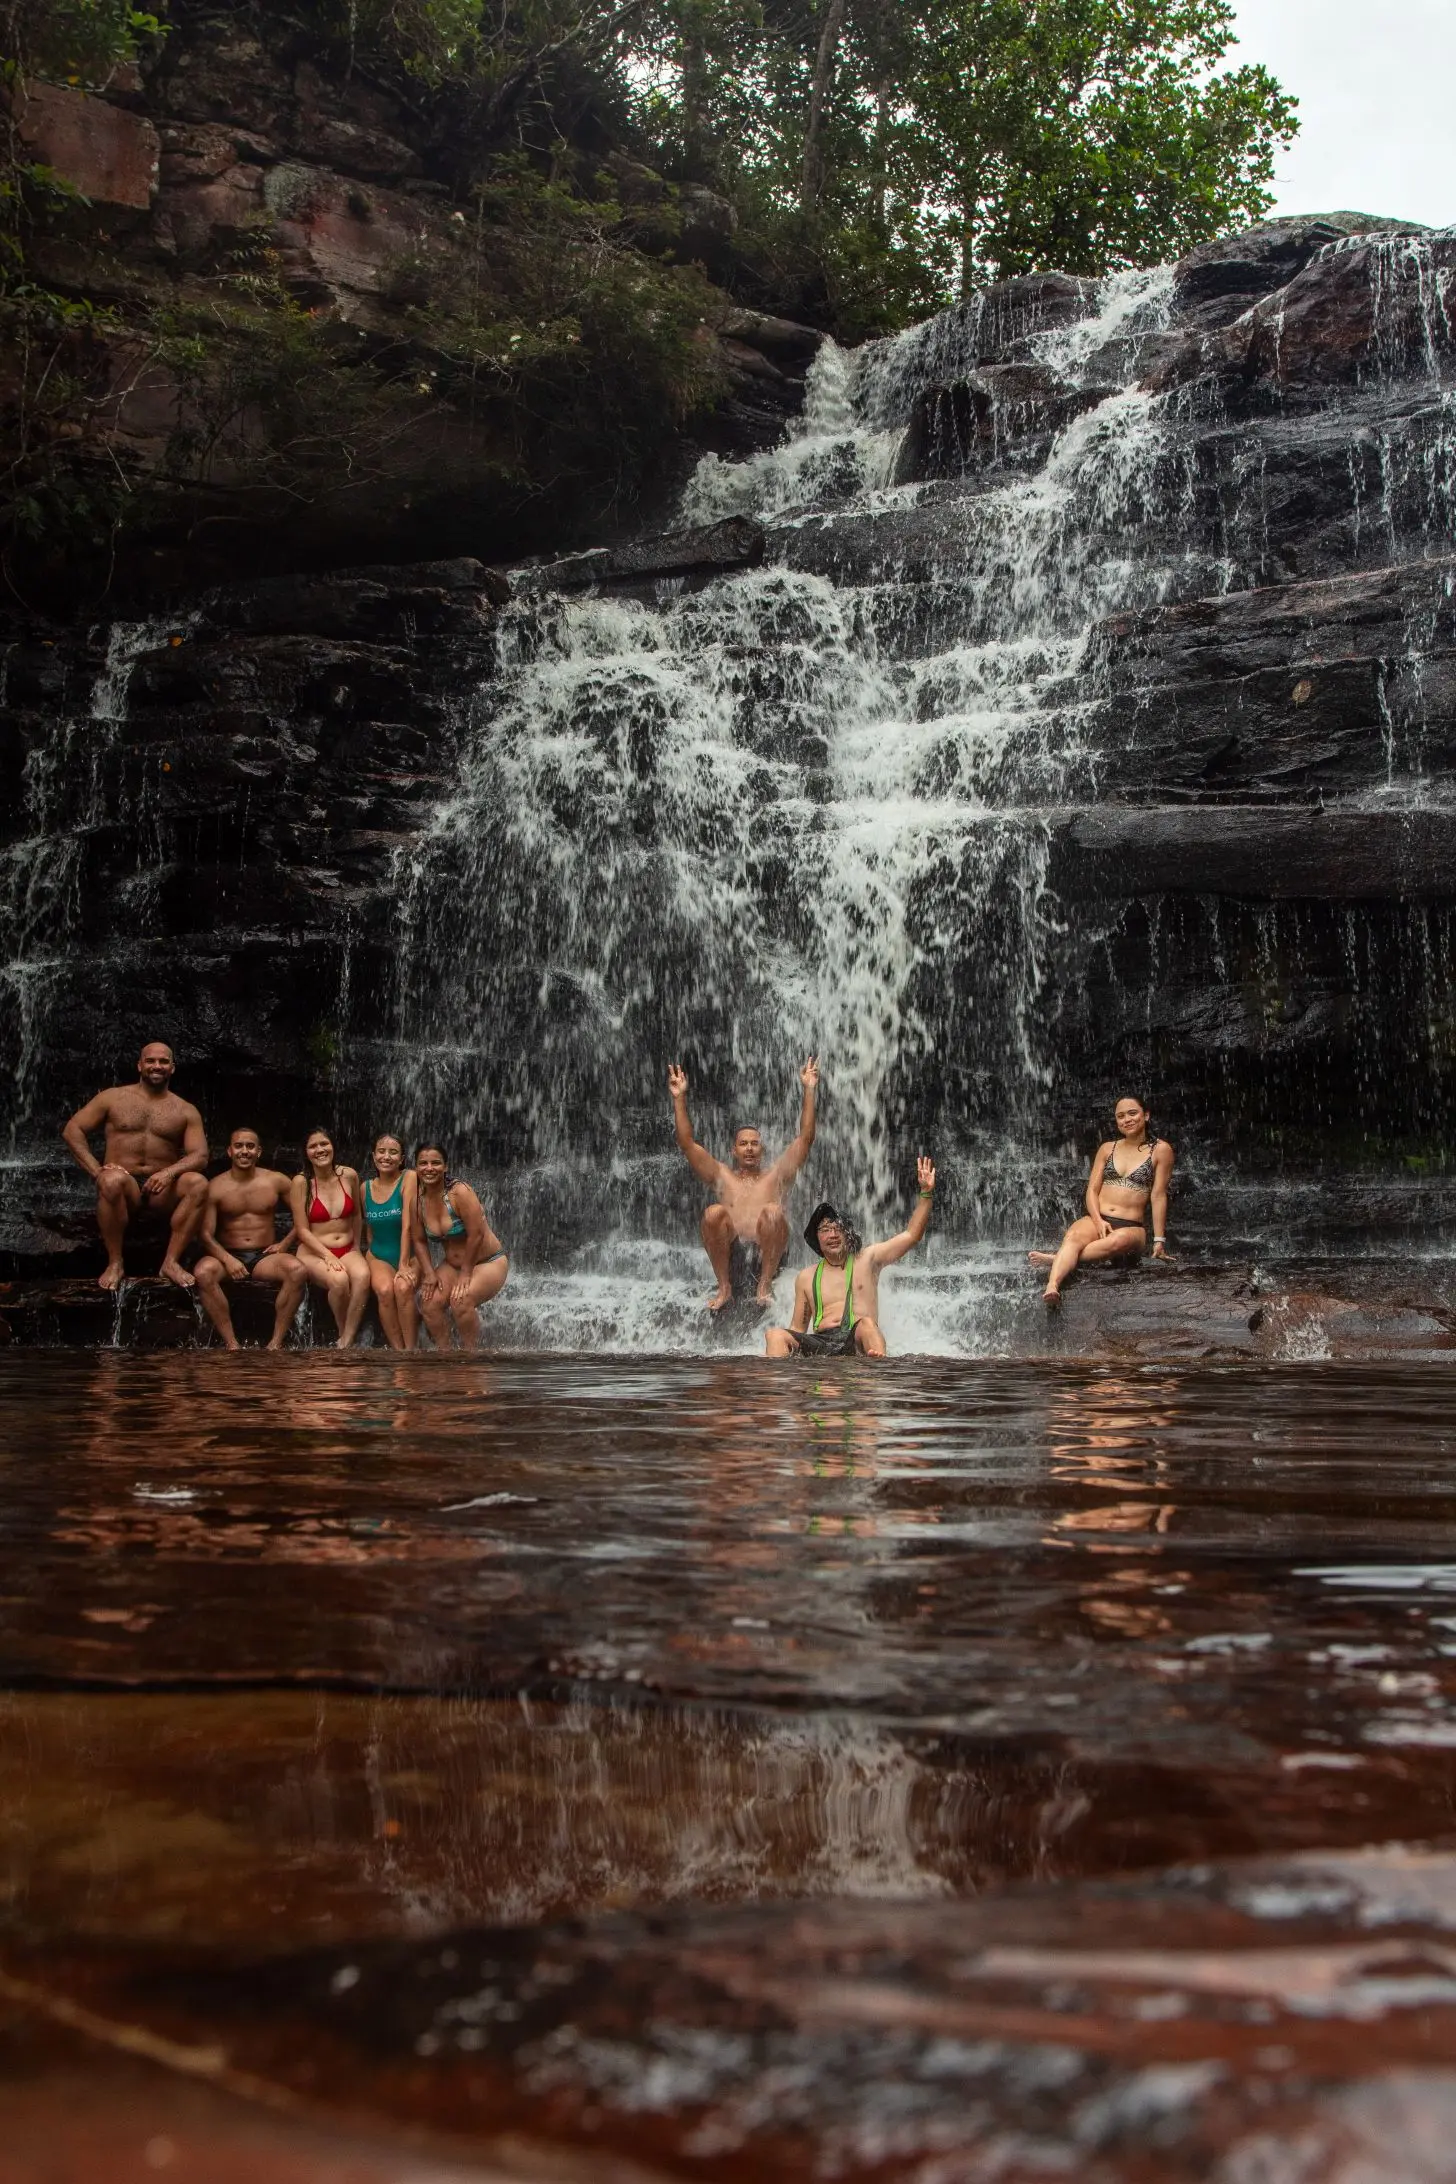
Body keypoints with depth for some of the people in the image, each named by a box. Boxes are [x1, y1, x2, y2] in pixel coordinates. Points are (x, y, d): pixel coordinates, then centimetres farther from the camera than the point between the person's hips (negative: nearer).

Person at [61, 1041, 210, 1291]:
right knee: (112, 1180, -37)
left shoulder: (186, 1111, 9)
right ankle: (115, 1263, -22)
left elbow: (199, 1156, -2)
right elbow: (72, 1130, 3)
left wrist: (170, 1172, -23)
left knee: (199, 1183, -29)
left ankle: (171, 1261, -22)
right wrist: (96, 1170, -12)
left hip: (162, 1190, 1)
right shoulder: (113, 1098, 8)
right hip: (124, 1188, -1)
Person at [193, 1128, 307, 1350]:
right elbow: (206, 1234, -5)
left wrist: (285, 1243, -2)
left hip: (265, 1257, 1)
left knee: (297, 1271, -32)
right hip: (227, 1256, -1)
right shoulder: (216, 1187, -1)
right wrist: (227, 1259, -22)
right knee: (203, 1272, -35)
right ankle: (231, 1342, -30)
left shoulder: (276, 1182, 3)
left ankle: (276, 1342, -25)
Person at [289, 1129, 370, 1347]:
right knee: (339, 1279, -36)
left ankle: (346, 1343, -28)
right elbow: (302, 1229, -6)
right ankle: (344, 1335, -12)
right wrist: (328, 1256, -17)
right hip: (314, 1252, -2)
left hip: (347, 1250, 2)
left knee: (362, 1275, -34)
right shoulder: (301, 1182, -5)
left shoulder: (348, 1176, 3)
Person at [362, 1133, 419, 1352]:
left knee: (403, 1288, -34)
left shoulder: (409, 1178, -9)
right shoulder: (366, 1187, 5)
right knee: (384, 1290, -30)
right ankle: (397, 1352, -20)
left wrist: (403, 1265, -22)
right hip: (378, 1256, 3)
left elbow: (408, 1225, -17)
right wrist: (372, 1255, 5)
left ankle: (410, 1351, -20)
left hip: (410, 1254, -3)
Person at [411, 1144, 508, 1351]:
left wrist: (466, 1273, -17)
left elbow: (476, 1235, -22)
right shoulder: (418, 1198, -4)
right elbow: (419, 1240, 3)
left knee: (461, 1301, -29)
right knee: (430, 1302, -17)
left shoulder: (459, 1192, -22)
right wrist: (430, 1273, -8)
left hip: (488, 1262, -6)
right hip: (452, 1264, 6)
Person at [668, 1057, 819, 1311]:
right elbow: (687, 1143, 14)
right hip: (731, 1258, 1)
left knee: (773, 1211, -29)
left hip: (767, 1257, -1)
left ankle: (765, 1285, -16)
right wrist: (679, 1098, 7)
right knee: (714, 1213, -27)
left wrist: (809, 1091, 5)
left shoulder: (776, 1175, 20)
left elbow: (805, 1138, 12)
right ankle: (724, 1286, -14)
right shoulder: (723, 1175, 22)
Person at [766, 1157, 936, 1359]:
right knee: (775, 1335, -23)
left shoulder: (866, 1259, 16)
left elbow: (911, 1235, 12)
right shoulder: (806, 1278, 21)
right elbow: (797, 1328, 24)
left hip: (857, 1343, -3)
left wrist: (926, 1193, 5)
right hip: (820, 1344, 3)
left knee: (867, 1323, -37)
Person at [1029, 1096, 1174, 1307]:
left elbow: (1158, 1196, 0)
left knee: (1118, 1241, -40)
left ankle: (1056, 1259, -35)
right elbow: (1092, 1190, 9)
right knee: (1074, 1236, -34)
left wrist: (1159, 1240, -4)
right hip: (1096, 1219, 2)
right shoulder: (1107, 1148, 15)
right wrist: (1098, 1220, -10)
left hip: (1132, 1228, -2)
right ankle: (1052, 1287, -57)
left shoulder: (1160, 1150, 5)